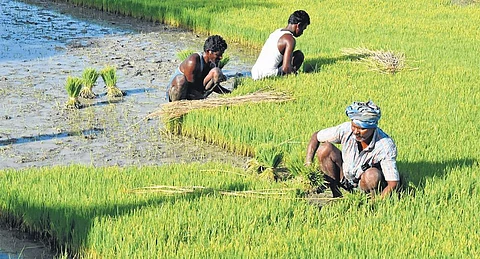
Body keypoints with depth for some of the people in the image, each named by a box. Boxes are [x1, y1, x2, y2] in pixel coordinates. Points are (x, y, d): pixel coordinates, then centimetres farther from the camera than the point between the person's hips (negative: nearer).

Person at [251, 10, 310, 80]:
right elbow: (285, 68, -19)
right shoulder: (290, 39, -11)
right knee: (299, 55, 1)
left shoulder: (277, 32, 16)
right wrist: (293, 71, 0)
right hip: (268, 75, -9)